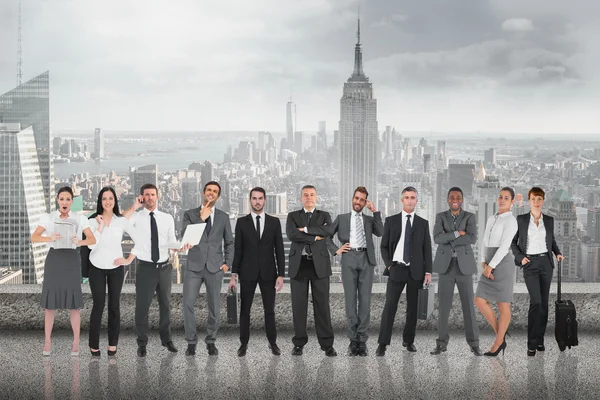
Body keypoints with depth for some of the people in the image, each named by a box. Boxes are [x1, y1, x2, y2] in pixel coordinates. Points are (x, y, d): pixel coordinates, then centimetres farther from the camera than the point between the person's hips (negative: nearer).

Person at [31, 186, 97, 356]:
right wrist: (50, 238, -27)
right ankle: (47, 341, 13)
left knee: (74, 303, 0)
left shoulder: (80, 218, 3)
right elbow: (34, 237, -7)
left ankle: (76, 342, 11)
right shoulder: (48, 218, 2)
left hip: (72, 260, 0)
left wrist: (80, 242, -26)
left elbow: (93, 240, -4)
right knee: (50, 301, 2)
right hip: (53, 259, 0)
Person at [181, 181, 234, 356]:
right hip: (194, 266, -1)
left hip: (215, 267, 1)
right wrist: (201, 218, -13)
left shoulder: (223, 217, 9)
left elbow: (229, 242, 13)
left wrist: (227, 263, 2)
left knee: (214, 307, 4)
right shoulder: (190, 214, 5)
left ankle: (211, 341, 18)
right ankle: (191, 341, 6)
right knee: (188, 304, -7)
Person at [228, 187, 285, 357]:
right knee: (245, 310, 5)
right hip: (247, 273, 0)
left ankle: (272, 342, 18)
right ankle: (244, 343, 14)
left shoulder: (274, 222, 3)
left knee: (270, 310, 6)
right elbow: (238, 250, 1)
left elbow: (279, 250, 2)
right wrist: (233, 275, -3)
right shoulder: (242, 222, 1)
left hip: (268, 273, 0)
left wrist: (281, 275, -4)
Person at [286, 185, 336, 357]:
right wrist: (315, 237, -11)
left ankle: (327, 344, 4)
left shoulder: (324, 216, 11)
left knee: (322, 304, -1)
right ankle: (299, 343, 11)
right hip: (298, 264, 0)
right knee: (299, 305, 3)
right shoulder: (292, 216, 10)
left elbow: (328, 230, -11)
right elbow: (291, 234, -10)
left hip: (319, 264, 0)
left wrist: (306, 229, -12)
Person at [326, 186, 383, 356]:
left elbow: (380, 232, -1)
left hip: (366, 259, 1)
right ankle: (353, 339, 4)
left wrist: (375, 211, -1)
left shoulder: (370, 219, 17)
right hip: (349, 258, 0)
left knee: (365, 299, -2)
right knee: (350, 299, -1)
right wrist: (335, 250, 3)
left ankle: (362, 339, 2)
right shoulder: (341, 218, 16)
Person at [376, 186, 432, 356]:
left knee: (413, 307, 6)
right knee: (390, 306, -8)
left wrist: (428, 271, -1)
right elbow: (384, 246, 7)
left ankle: (408, 340, 18)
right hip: (397, 268, -2)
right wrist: (389, 265, -5)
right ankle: (383, 343, -5)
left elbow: (427, 249, 7)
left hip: (416, 271, 2)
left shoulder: (423, 223, 9)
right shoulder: (391, 221, 6)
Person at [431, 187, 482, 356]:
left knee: (468, 306, 1)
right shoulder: (440, 217, 5)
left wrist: (449, 239, -14)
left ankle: (474, 343, 10)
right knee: (443, 306, 1)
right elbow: (437, 238, -12)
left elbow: (472, 239, -15)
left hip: (464, 266, -1)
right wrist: (457, 234, -17)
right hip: (446, 266, 1)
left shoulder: (470, 217, 2)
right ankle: (442, 343, 10)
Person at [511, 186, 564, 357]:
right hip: (530, 264, -3)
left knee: (544, 301, 5)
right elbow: (513, 242, 3)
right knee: (535, 301, -14)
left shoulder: (549, 220, 7)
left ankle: (540, 339, 15)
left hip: (546, 263, 4)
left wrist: (557, 253, 4)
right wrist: (520, 257, -9)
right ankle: (532, 343, -10)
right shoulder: (521, 219, -1)